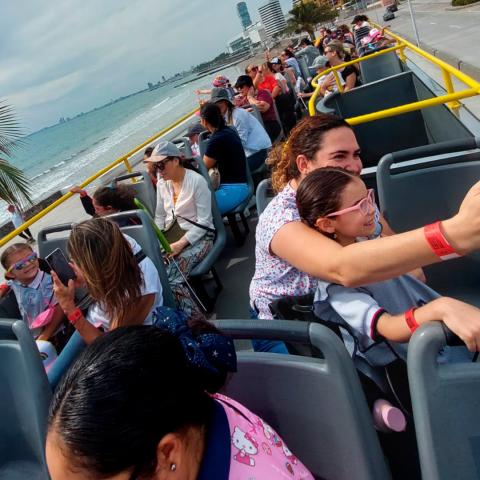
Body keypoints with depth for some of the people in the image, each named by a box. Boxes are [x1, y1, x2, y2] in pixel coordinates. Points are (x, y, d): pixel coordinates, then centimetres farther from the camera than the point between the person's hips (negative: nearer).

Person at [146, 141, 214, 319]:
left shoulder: (197, 181, -11)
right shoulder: (162, 183, 8)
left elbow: (203, 221, -15)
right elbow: (159, 216, 17)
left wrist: (180, 244, -22)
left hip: (198, 237, -6)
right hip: (172, 237, 6)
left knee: (171, 275, -31)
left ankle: (192, 317, -15)